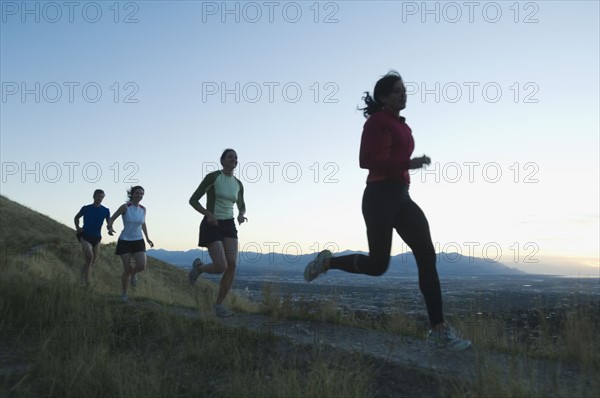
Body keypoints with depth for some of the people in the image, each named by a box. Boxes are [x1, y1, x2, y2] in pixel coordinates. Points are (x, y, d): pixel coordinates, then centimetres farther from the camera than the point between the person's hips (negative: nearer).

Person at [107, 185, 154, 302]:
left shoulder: (143, 209, 2)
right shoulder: (125, 207, -10)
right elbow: (112, 219, -3)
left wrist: (147, 238, 15)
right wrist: (110, 228, -24)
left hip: (138, 241, 3)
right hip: (125, 241, -3)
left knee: (142, 265, -17)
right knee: (127, 269, -4)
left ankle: (133, 273, 20)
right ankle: (124, 294, 17)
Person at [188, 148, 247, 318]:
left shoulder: (238, 184, 8)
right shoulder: (212, 176, -9)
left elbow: (241, 206, 23)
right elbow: (193, 200, -7)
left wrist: (241, 215, -2)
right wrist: (208, 214, -23)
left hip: (229, 226, 5)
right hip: (211, 226, -5)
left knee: (232, 266, -13)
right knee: (221, 267, -18)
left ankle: (219, 305, 2)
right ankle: (199, 267, 17)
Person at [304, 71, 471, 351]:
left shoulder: (400, 124, 22)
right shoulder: (378, 121, -5)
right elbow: (367, 161, -17)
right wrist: (408, 164, -22)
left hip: (401, 197, 8)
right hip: (381, 196, -8)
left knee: (427, 256, -6)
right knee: (378, 264, -5)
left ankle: (439, 331, -7)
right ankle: (327, 261, 22)